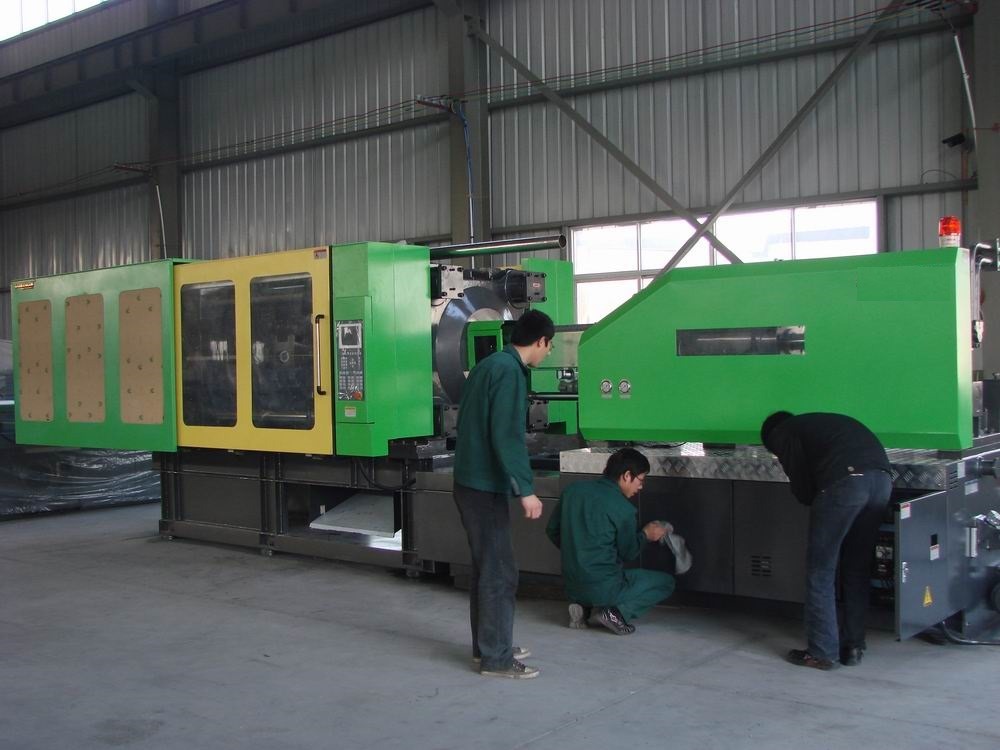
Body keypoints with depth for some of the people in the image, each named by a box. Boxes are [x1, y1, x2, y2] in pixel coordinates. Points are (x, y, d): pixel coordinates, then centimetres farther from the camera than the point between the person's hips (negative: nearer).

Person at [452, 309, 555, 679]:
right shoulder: (509, 371, -16)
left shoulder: (488, 365, 13)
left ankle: (486, 645, 27)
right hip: (487, 486, -10)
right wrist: (526, 489, -23)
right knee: (500, 571, -3)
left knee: (486, 566, 17)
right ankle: (496, 658, 3)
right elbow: (507, 435, -23)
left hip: (471, 481, 10)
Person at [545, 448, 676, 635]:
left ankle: (583, 607, 10)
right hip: (604, 589, -6)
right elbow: (628, 553, -3)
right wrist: (645, 534, 16)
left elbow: (552, 530, 10)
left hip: (572, 587, 7)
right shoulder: (624, 510, -15)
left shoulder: (574, 490, 1)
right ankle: (617, 611, -7)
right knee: (666, 582, 10)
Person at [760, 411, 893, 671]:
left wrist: (811, 498, 26)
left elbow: (802, 490, 6)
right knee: (858, 568, 19)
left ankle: (821, 653, 10)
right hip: (882, 477, 7)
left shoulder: (782, 433, 17)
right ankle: (854, 646, 23)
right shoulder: (821, 422, 37)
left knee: (820, 571, 6)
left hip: (845, 481, -6)